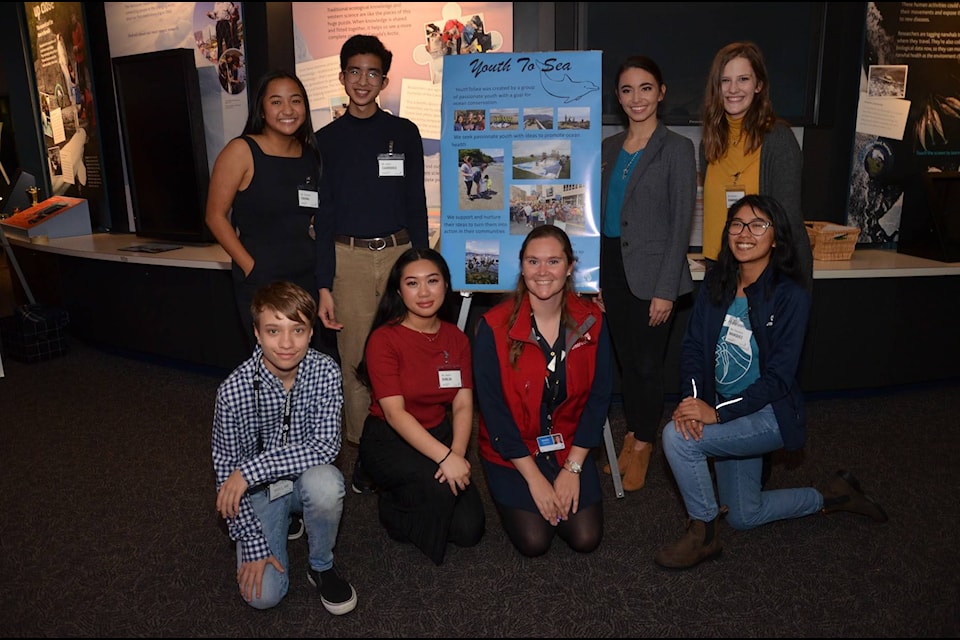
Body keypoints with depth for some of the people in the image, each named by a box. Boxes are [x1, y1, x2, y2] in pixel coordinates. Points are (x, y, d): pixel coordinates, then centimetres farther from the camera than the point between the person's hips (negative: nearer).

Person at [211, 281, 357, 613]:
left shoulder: (326, 371, -19)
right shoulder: (234, 389, -22)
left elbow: (326, 446, -24)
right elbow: (226, 471, -13)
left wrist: (250, 470, -31)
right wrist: (254, 545, -15)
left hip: (307, 477, 1)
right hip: (259, 489, -1)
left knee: (325, 482, -35)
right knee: (264, 594, -15)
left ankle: (321, 567, -6)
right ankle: (282, 519, 16)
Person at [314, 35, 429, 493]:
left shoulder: (404, 133, 6)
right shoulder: (327, 139, 6)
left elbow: (416, 205, 8)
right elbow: (321, 215, 4)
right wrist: (323, 286, -2)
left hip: (399, 253, 0)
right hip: (349, 258, 0)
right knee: (356, 357, 3)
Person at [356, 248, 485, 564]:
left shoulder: (456, 338, 2)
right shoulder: (384, 339, -15)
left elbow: (463, 405, -5)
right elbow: (394, 412, -22)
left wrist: (457, 452, -24)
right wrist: (444, 456, -31)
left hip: (439, 436, 5)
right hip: (388, 441, -5)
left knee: (469, 530, -7)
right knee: (439, 484, -32)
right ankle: (393, 504, 1)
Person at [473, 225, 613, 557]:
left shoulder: (591, 320, -7)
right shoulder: (495, 326, -16)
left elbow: (598, 396, -3)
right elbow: (493, 408, -14)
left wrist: (572, 468, -9)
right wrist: (534, 478, -14)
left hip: (570, 447, 2)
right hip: (511, 451, -2)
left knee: (586, 539, -9)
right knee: (534, 541, -13)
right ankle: (510, 494, 18)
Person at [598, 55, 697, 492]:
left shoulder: (676, 149, -7)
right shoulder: (608, 148, 10)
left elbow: (681, 223, -10)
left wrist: (666, 289, -15)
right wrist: (596, 276, 8)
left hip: (651, 272, -5)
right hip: (612, 267, 5)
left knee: (647, 362, 4)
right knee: (625, 357, 14)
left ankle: (644, 445, 23)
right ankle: (631, 435, 30)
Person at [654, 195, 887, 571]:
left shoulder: (790, 294, -18)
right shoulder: (716, 282, -2)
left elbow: (778, 376, -21)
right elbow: (693, 346, -4)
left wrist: (718, 413, -28)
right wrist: (690, 399, -21)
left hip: (770, 414, -7)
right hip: (724, 410, 7)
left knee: (677, 438, -27)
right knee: (743, 517, 18)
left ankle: (703, 533, -4)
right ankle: (830, 497, 41)